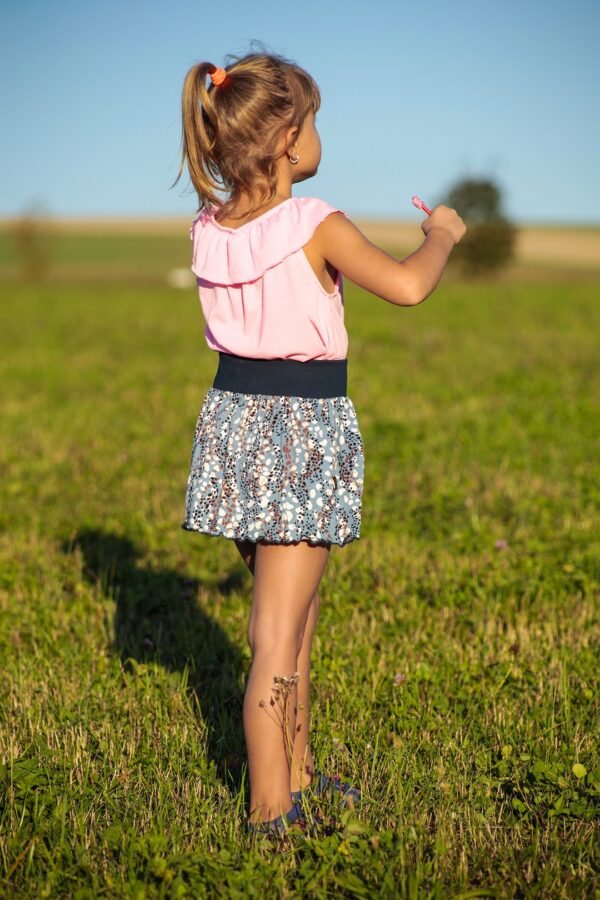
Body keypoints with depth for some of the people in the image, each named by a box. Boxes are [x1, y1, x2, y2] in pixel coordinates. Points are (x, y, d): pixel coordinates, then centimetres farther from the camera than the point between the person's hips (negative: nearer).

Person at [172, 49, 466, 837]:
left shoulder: (210, 230, 2)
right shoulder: (316, 226, -17)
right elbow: (406, 286, -24)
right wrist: (441, 236, -6)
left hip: (235, 417, 7)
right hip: (305, 428, -7)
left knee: (293, 616, 21)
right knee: (278, 633, -1)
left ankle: (296, 771, 35)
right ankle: (270, 808, 7)